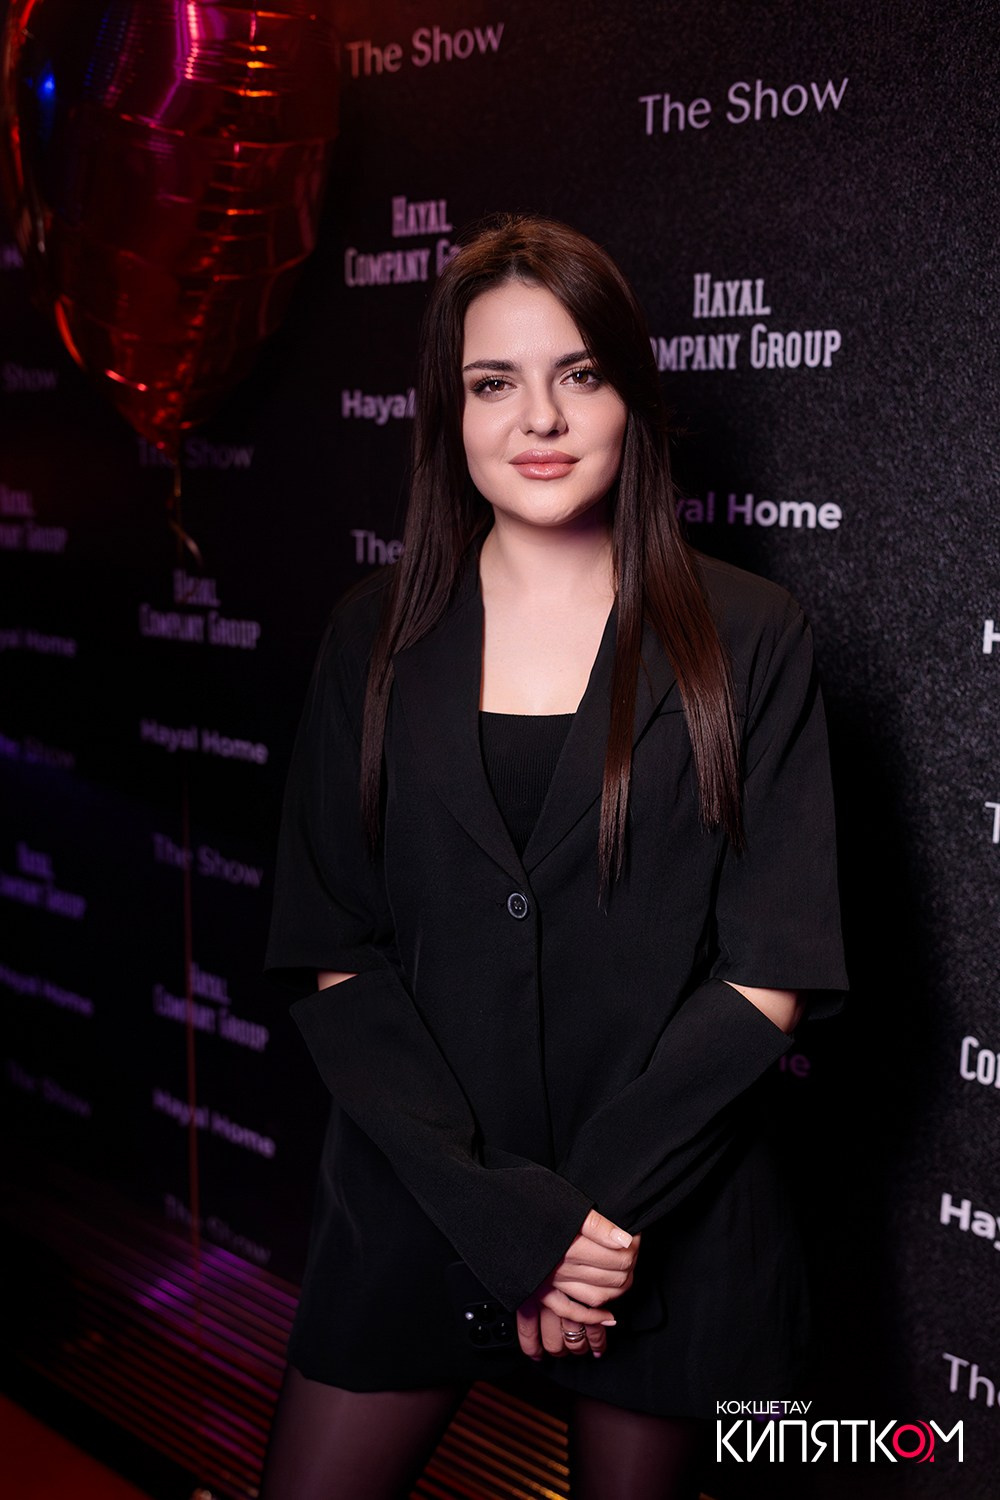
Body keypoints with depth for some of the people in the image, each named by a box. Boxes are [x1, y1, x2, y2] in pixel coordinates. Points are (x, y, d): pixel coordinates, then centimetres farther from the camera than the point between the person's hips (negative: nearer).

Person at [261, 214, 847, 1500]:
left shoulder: (747, 643, -4)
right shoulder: (377, 643, 1)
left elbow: (770, 978, -7)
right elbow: (333, 961, -3)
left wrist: (600, 1205, -14)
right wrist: (501, 1212, -13)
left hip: (669, 1228, -1)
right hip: (418, 1197, 2)